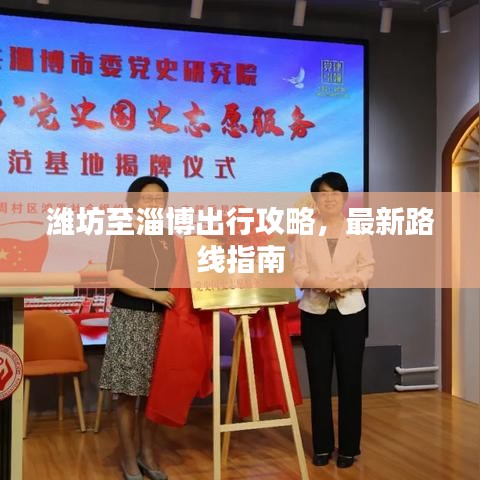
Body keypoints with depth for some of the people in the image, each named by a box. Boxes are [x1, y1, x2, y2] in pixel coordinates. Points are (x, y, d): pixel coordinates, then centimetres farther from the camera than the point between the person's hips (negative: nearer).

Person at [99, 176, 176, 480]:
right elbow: (115, 278, -12)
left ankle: (147, 454, 21)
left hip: (161, 320, 4)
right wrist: (153, 294, -18)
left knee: (154, 390, 8)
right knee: (128, 391, 0)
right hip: (129, 318, -4)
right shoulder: (123, 234, -3)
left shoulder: (168, 237, 11)